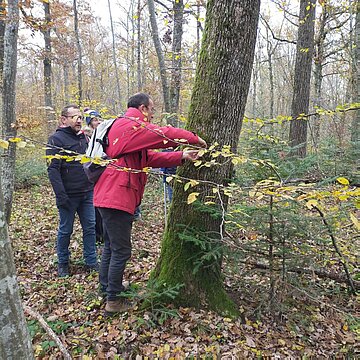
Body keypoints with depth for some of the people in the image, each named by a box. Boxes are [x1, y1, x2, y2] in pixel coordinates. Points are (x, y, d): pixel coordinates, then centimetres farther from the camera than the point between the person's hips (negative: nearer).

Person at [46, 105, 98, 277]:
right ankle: (63, 264, 25)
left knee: (90, 227, 8)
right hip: (69, 195, -6)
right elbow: (53, 169, -14)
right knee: (65, 230, 7)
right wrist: (61, 196, -20)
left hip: (87, 193, 6)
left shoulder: (83, 137, 12)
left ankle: (91, 261, 20)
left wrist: (94, 185, 13)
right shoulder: (56, 139, -9)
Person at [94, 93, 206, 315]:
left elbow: (151, 157, 14)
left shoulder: (126, 128, 22)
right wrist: (194, 139, 0)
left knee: (111, 246, 22)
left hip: (109, 197, 11)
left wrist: (181, 156, 5)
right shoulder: (132, 125, -11)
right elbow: (165, 135, -16)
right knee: (121, 251, -1)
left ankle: (106, 287, 37)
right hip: (117, 197, -11)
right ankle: (114, 301, 12)